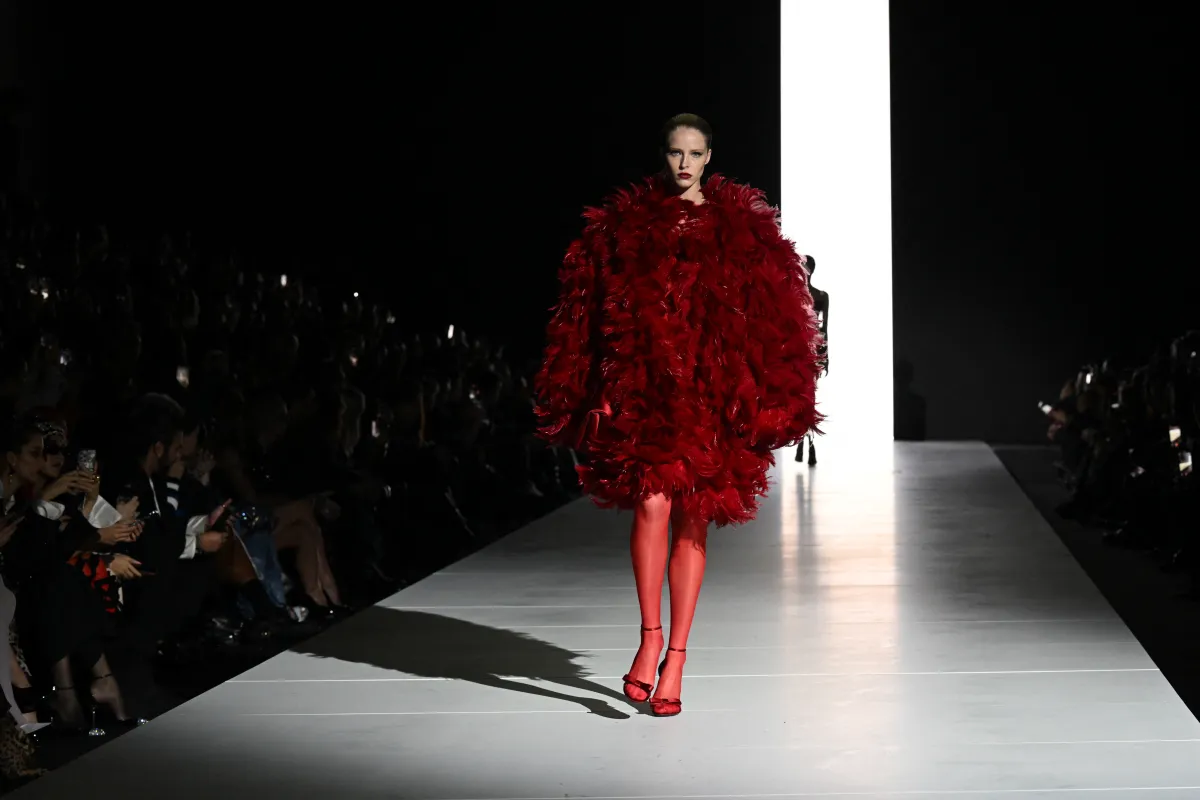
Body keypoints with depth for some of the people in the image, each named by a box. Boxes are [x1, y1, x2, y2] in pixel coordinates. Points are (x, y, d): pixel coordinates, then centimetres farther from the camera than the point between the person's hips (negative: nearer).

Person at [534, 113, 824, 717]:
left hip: (713, 390, 1)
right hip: (643, 385, -1)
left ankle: (676, 658, 10)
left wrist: (765, 396, -2)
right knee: (651, 502, -17)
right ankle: (650, 638, -4)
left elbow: (772, 317, 6)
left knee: (693, 519, 4)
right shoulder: (627, 220, 7)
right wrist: (600, 393, 0)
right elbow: (591, 310, 7)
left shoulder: (739, 225, 7)